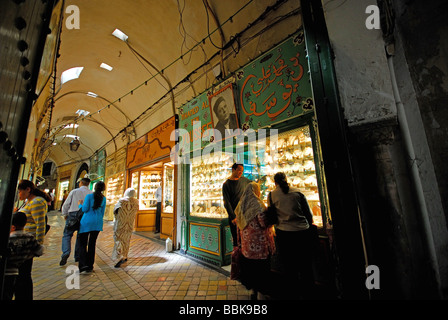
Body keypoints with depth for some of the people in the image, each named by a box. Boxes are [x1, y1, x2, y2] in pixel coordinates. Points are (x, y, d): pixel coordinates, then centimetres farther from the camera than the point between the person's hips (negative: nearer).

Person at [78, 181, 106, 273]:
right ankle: (90, 266, 16)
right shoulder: (104, 198, 6)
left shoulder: (89, 196, -8)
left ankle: (83, 265, -6)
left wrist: (80, 204, 9)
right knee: (92, 243, 11)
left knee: (83, 244, 5)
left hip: (87, 221, -4)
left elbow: (85, 209, -10)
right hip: (97, 223, 4)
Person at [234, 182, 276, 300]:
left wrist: (240, 242, 19)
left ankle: (253, 291, 35)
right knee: (261, 267, 7)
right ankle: (260, 294, 18)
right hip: (258, 241, -6)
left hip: (246, 243, 7)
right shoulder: (258, 204, -17)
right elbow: (265, 223, -19)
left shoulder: (241, 205, 3)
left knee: (249, 266, 19)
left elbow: (238, 224, 10)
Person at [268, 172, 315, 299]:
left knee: (288, 266, 15)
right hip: (303, 232, 2)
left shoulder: (272, 195, -3)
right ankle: (307, 292, 35)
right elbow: (309, 214, 4)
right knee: (305, 265, 19)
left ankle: (293, 293, 30)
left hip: (284, 233, -1)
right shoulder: (297, 192, -1)